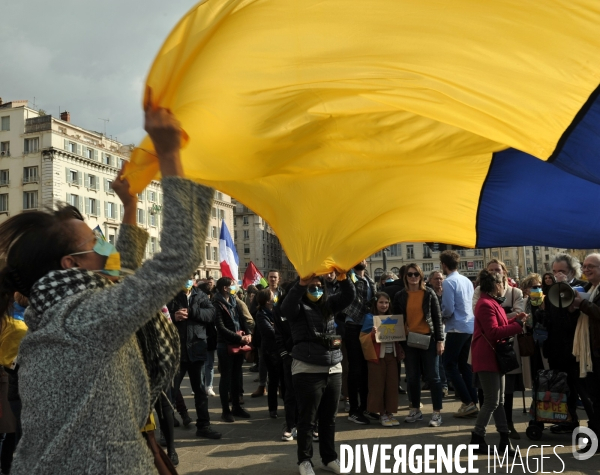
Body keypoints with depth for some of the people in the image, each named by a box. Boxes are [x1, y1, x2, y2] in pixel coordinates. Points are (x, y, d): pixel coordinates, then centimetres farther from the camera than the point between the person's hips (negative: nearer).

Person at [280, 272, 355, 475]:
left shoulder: (328, 304, 11)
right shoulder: (299, 307, -3)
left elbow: (349, 296, 3)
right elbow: (286, 307, -25)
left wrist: (343, 278, -15)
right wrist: (301, 284, -36)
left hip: (334, 370, 5)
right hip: (307, 371, -5)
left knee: (329, 418, 15)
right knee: (307, 419, 4)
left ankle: (329, 458, 28)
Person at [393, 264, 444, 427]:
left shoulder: (429, 294, -1)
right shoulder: (400, 296, 4)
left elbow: (437, 317, -1)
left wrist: (440, 340, -5)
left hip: (428, 339, -3)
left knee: (432, 376, 2)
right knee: (412, 377, 11)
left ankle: (437, 413, 8)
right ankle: (416, 410, 24)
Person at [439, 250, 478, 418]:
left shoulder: (448, 282, -13)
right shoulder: (467, 280, 10)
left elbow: (448, 309, -19)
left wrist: (441, 316, 2)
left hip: (456, 328, -8)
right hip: (469, 327, 8)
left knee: (450, 365, 1)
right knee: (463, 364, 16)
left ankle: (467, 402, -3)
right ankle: (473, 401, 16)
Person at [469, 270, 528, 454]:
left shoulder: (491, 302, 17)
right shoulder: (486, 304, -18)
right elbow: (493, 332, -24)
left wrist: (515, 319, 5)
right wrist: (518, 325, -20)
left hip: (494, 356, 11)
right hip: (487, 357, -11)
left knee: (499, 400, 11)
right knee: (492, 401, -7)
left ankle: (504, 440, 15)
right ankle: (477, 438, 4)